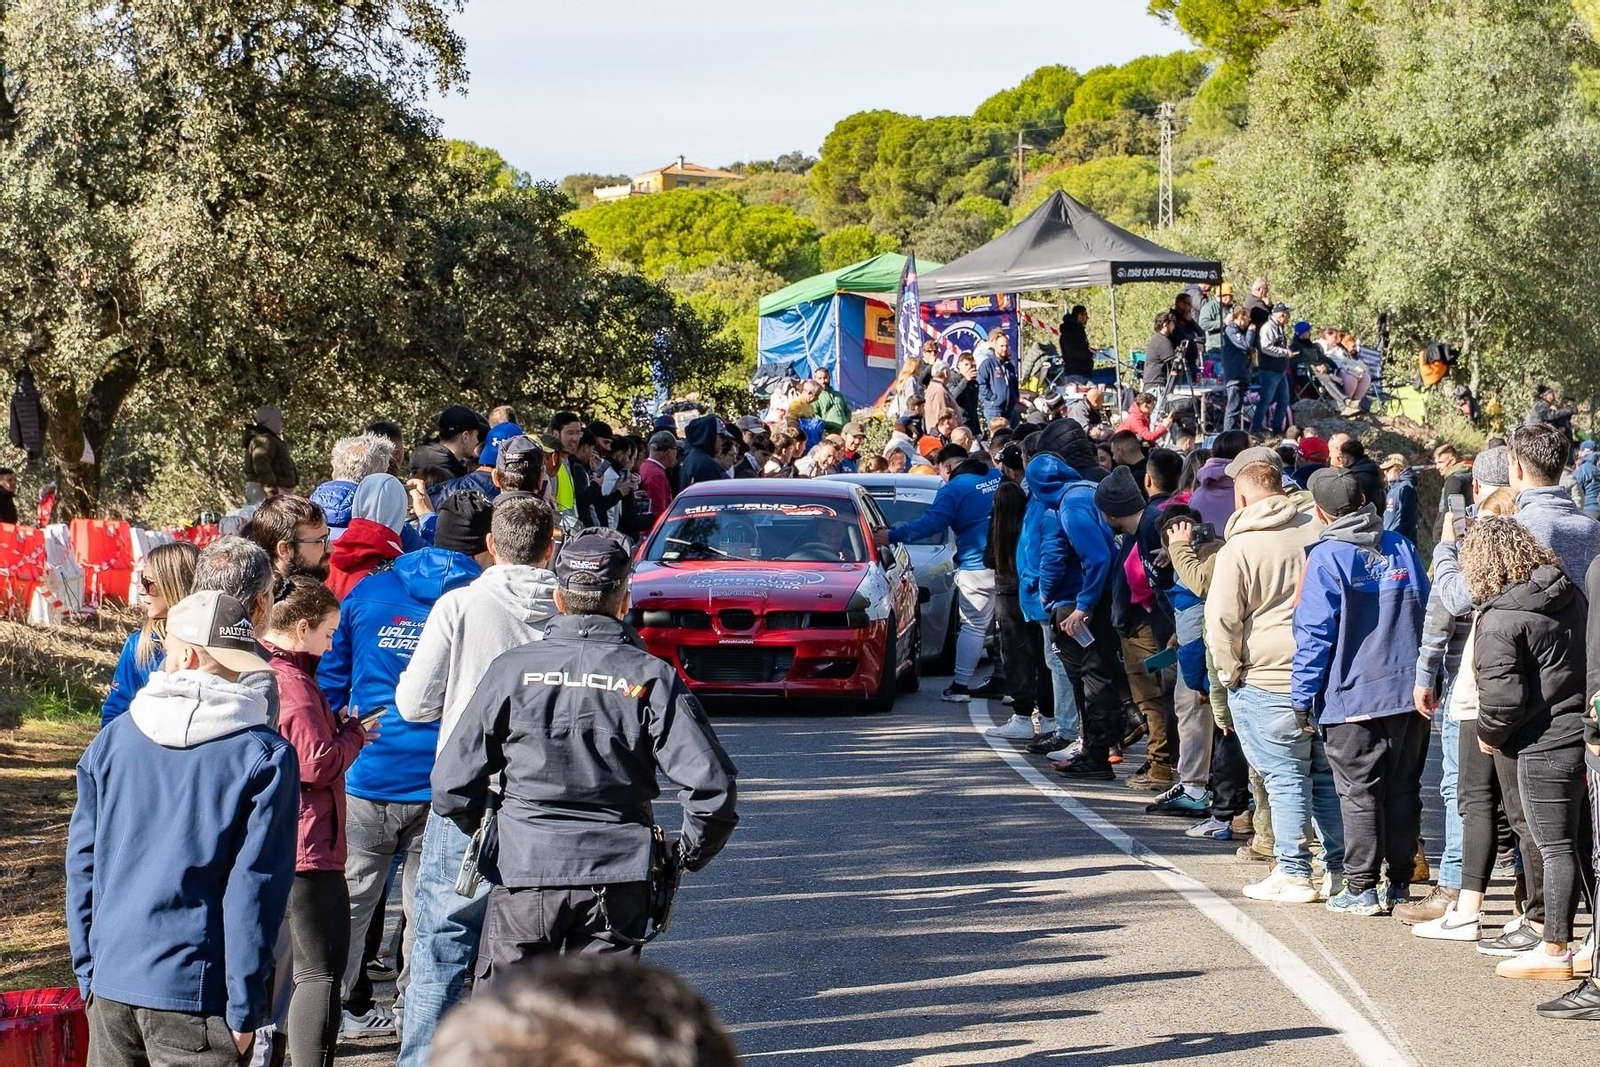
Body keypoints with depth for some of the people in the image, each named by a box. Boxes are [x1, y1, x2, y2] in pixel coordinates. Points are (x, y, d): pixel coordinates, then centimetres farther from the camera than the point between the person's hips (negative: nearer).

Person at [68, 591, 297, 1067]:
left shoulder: (113, 738, 6)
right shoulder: (265, 755, -6)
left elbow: (82, 863, 9)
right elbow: (254, 888, -10)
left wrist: (87, 972, 16)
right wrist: (244, 1008, -6)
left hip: (110, 983, 4)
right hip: (193, 991, -4)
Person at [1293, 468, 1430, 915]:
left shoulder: (1327, 558, -9)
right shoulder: (1401, 547, 7)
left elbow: (1314, 633, -11)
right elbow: (1426, 613, 13)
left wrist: (1303, 695, -5)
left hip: (1352, 695, -5)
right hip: (1408, 691, 5)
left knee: (1359, 793, 0)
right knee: (1402, 789, 11)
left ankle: (1360, 889, 0)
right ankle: (1399, 882, 16)